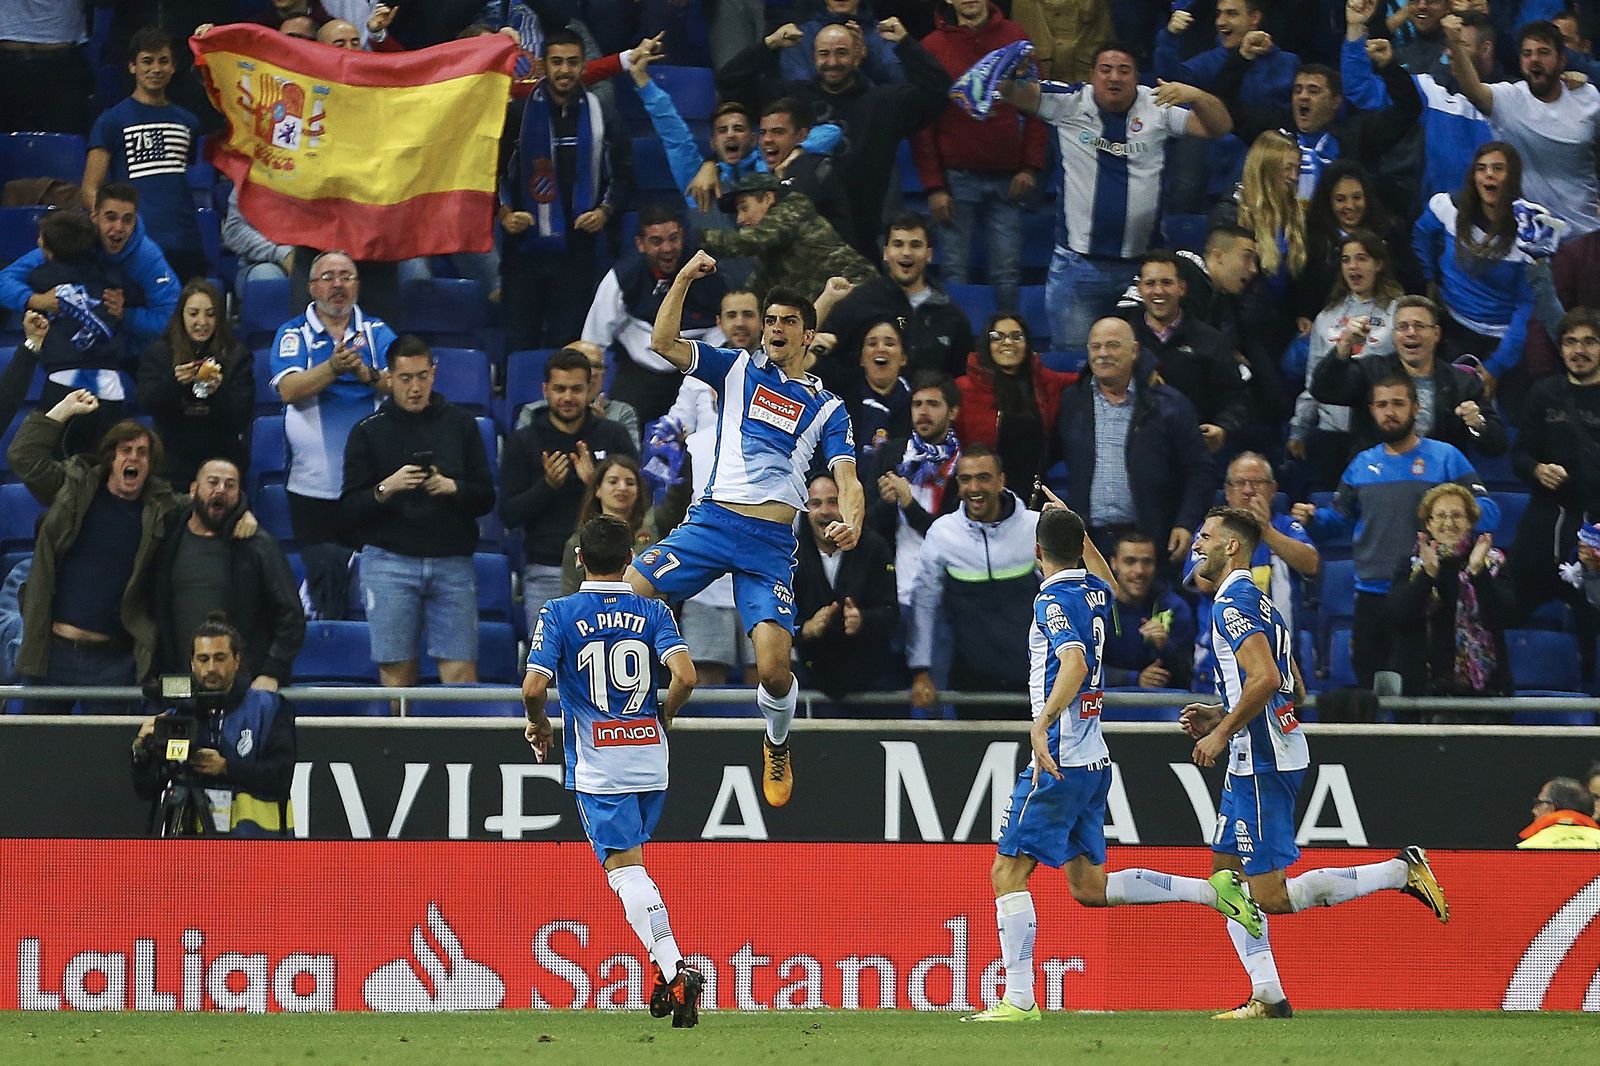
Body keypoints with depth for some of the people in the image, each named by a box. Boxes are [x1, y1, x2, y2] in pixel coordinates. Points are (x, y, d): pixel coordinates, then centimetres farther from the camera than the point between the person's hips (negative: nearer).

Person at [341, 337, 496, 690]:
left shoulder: (460, 423, 11)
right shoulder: (369, 431, 7)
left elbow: (486, 498, 9)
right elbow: (350, 511, 2)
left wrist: (452, 488, -11)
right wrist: (386, 488, -15)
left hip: (453, 561, 1)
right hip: (390, 560, -1)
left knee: (461, 672, -7)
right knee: (397, 673, -5)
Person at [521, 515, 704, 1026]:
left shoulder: (558, 614, -4)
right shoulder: (652, 612, 2)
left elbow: (534, 686, -14)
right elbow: (684, 676, -11)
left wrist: (538, 724, 7)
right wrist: (664, 717, 8)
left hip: (597, 767, -4)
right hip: (651, 759, 4)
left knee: (625, 869, -7)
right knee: (632, 864, 21)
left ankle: (674, 969, -24)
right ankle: (667, 975, 16)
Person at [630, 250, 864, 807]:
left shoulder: (827, 408, 13)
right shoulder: (739, 369, 15)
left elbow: (847, 480, 2)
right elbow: (664, 343, 4)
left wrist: (851, 521, -20)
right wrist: (684, 278, -8)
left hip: (772, 544, -1)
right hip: (712, 522, 1)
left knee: (774, 669, -14)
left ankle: (777, 746, 20)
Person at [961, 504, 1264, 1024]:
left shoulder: (1054, 600, -13)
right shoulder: (1095, 591, 11)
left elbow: (1075, 664, -31)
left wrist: (1042, 722, -43)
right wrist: (1079, 535, 39)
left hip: (1058, 762, -9)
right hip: (1094, 761, 9)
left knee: (1008, 871, -5)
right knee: (1089, 886, 15)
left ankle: (1018, 999, -9)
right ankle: (1212, 890, 8)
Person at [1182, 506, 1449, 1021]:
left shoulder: (1233, 603, -14)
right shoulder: (1259, 602, 18)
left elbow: (1265, 679, -27)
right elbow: (1294, 690, 22)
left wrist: (1222, 733, -17)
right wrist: (1220, 716, 19)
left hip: (1262, 765, -11)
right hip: (1256, 762, 11)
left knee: (1273, 897, -10)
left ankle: (1401, 871, -8)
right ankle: (1268, 997, 12)